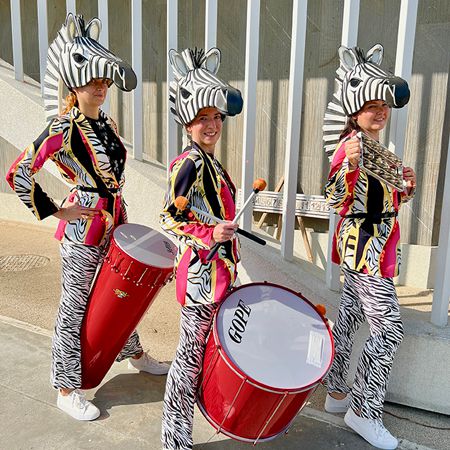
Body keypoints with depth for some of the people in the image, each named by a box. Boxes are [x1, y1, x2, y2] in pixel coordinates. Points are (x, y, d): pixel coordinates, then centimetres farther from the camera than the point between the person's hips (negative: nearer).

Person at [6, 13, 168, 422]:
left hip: (115, 218, 8)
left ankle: (133, 352, 44)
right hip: (83, 226, -7)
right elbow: (19, 174, -19)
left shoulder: (107, 123, 7)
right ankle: (67, 389, 21)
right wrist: (55, 211, -15)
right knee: (74, 307, 5)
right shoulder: (62, 130, -16)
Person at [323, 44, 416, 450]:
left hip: (372, 245, 9)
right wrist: (350, 164, -36)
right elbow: (334, 199, -21)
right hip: (363, 246, -9)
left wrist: (406, 187, 2)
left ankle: (337, 393, 30)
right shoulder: (351, 146, -14)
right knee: (389, 329, -4)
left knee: (349, 318, 15)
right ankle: (364, 411, 11)